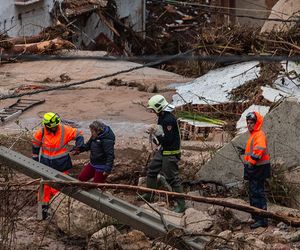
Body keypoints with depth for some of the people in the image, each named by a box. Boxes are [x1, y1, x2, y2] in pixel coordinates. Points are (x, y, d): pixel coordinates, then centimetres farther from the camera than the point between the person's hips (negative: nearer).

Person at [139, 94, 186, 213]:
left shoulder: (169, 120, -25)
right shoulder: (162, 117, 6)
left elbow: (167, 140, -27)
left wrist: (156, 133, -22)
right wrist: (154, 131, 1)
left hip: (170, 153, -11)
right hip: (162, 150, 11)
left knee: (172, 178, -6)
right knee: (152, 170, 21)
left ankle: (181, 204, 0)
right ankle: (150, 195, 37)